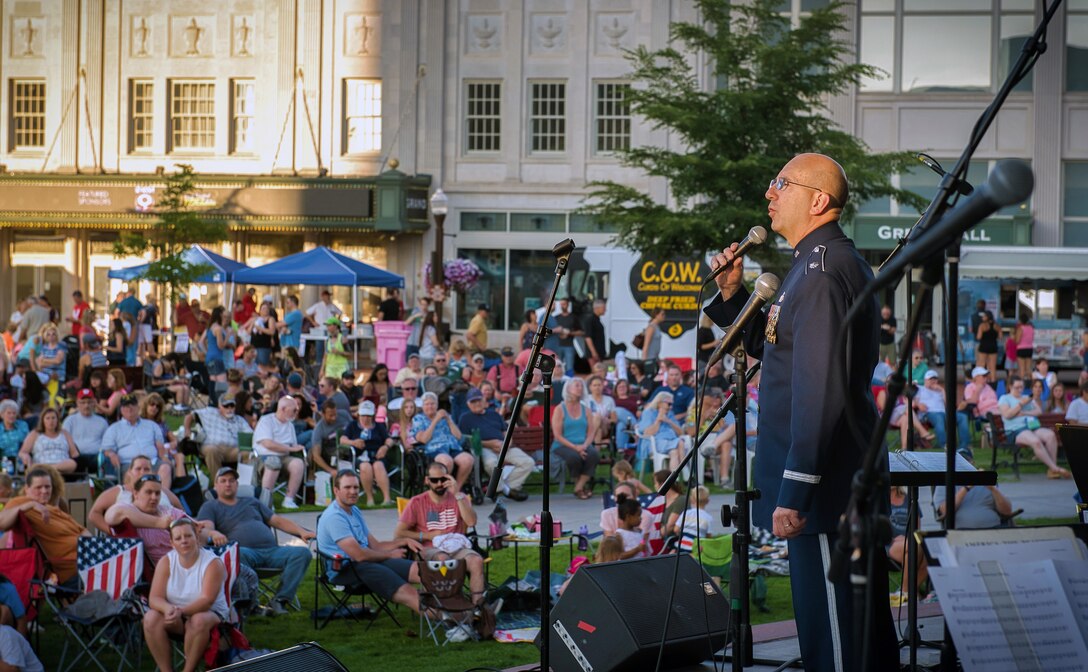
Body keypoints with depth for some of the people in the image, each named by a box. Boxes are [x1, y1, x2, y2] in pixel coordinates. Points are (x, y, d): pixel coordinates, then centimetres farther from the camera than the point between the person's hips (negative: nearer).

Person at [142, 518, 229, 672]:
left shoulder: (213, 563, -13)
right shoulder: (166, 562, -3)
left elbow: (207, 600, -24)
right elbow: (154, 598, -11)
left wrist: (181, 611, -40)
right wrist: (168, 608, -35)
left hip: (210, 615, -3)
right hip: (176, 619, 3)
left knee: (199, 620, -37)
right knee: (151, 618, -26)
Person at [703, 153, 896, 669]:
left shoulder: (823, 269, -17)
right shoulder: (831, 260, 17)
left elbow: (820, 389, -25)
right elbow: (770, 348, 27)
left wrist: (794, 492, -25)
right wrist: (733, 294, 11)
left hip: (824, 489, -11)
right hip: (848, 486, 11)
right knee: (863, 629, 17)